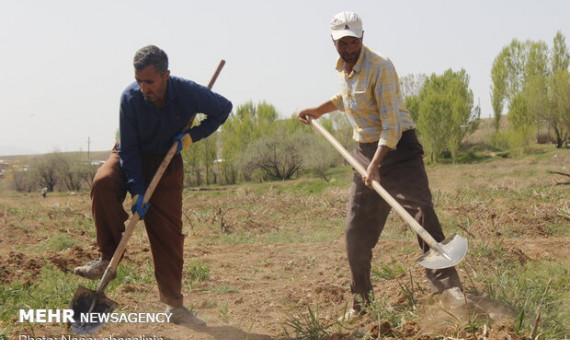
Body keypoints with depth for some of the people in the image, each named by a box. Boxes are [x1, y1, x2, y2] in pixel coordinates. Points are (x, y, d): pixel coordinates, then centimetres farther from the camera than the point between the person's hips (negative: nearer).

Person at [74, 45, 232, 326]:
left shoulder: (189, 93, -24)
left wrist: (192, 136, -17)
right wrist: (136, 191, -26)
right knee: (103, 183, -34)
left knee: (169, 234, -3)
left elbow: (224, 108, -5)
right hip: (131, 157, 0)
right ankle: (108, 258, -22)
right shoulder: (131, 97, -25)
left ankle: (174, 306, 7)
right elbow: (129, 149, -19)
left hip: (167, 162, 1)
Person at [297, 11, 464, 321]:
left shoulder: (380, 67, -18)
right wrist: (319, 110, 23)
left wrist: (376, 165, -31)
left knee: (422, 211, -20)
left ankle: (446, 283, -14)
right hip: (365, 149, 7)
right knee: (356, 229, 4)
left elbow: (392, 124, -24)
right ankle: (360, 301, 15)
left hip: (398, 148, -7)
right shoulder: (342, 68, 6)